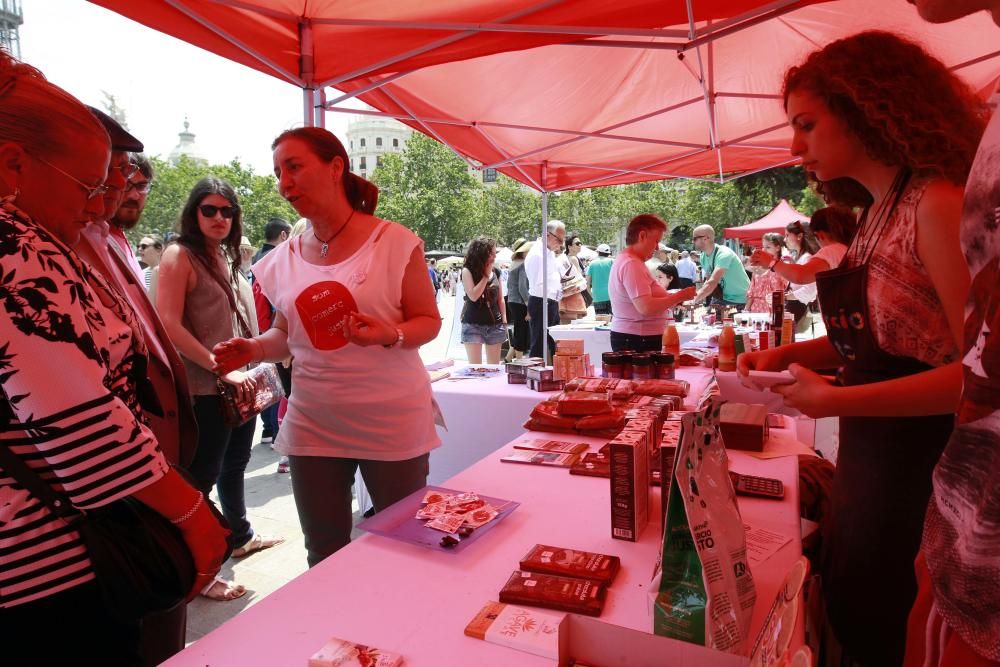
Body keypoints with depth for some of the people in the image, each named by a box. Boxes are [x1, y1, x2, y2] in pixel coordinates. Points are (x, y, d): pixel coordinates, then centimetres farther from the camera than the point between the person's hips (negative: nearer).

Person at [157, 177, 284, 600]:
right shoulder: (180, 256, -9)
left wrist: (251, 369, 11)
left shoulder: (227, 257, 13)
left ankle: (241, 536, 39)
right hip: (204, 389, -8)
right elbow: (169, 325, -19)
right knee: (201, 477, 0)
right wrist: (222, 369, -20)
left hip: (241, 385, 8)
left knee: (234, 466, 22)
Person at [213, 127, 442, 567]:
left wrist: (390, 335, -26)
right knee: (325, 555, 14)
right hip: (313, 426, 4)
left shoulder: (394, 242, -10)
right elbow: (287, 333, 14)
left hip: (392, 421, -3)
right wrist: (255, 348, -7)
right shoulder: (284, 259, 4)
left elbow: (429, 321, -6)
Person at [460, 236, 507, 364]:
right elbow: (473, 296, -17)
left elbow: (500, 298, 12)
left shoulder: (496, 272, 6)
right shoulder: (467, 271, -6)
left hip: (495, 325, 4)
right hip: (473, 325, -4)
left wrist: (504, 321, 8)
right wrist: (486, 276, -12)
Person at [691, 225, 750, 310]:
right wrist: (697, 297, -11)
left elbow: (712, 283, -37)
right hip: (723, 298, 7)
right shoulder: (703, 256, -1)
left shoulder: (724, 254, -25)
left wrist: (693, 300, -43)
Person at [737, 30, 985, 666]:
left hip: (923, 460, -8)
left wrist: (837, 401, -26)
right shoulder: (878, 211, 7)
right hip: (869, 448, 8)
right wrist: (788, 354, -1)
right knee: (847, 604, 23)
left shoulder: (938, 203, -19)